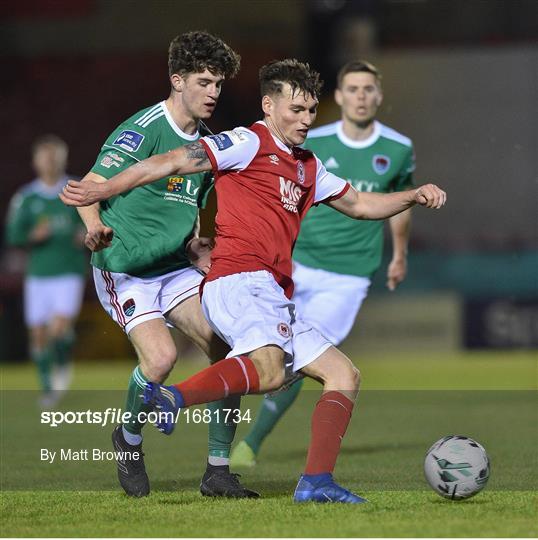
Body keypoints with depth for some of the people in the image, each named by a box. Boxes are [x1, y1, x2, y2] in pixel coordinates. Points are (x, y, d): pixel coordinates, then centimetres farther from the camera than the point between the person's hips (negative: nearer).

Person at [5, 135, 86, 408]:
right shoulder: (25, 198, 1)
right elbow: (13, 236, -1)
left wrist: (87, 234, -12)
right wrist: (34, 236, -20)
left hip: (69, 273, -2)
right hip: (38, 275, 2)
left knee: (61, 327, -20)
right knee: (38, 334, 3)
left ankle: (63, 362, 12)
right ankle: (47, 387, 22)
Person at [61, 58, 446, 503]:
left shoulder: (308, 167, 28)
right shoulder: (250, 143, 2)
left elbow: (358, 204, 38)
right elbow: (174, 162, -4)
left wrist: (414, 195, 22)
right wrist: (103, 191, -12)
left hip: (276, 303, 9)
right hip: (240, 280, -9)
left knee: (345, 376, 5)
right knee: (269, 369, -36)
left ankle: (316, 482, -3)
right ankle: (175, 398, -50)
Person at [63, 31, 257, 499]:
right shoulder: (142, 130, -13)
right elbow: (91, 187, -18)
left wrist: (201, 249, 9)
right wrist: (96, 227, -37)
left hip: (174, 268, 7)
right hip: (124, 267, -7)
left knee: (227, 347, -10)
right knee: (161, 355, -25)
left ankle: (218, 471, -2)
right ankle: (129, 440, 6)